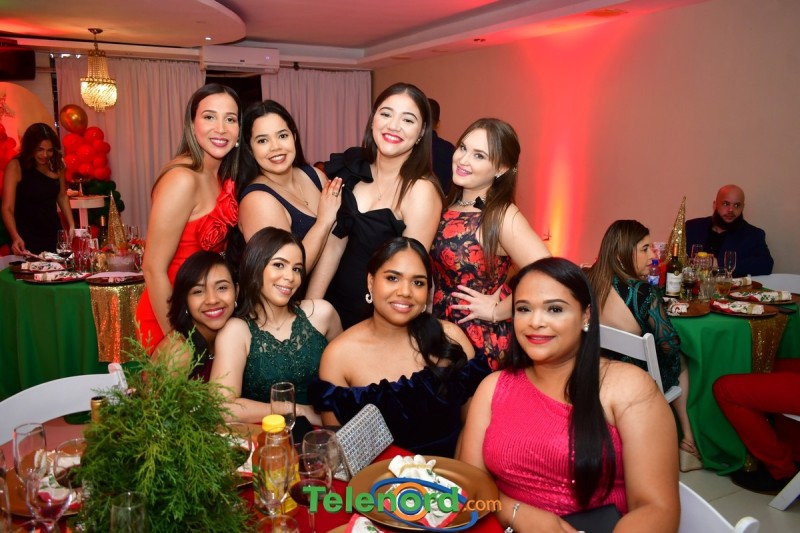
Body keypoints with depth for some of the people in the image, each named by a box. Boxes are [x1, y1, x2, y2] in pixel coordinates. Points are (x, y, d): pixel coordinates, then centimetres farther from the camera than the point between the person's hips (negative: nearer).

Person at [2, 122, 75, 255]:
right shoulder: (16, 166, -13)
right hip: (26, 238, -4)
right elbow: (7, 207, -16)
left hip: (54, 235, 4)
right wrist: (15, 237, -31)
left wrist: (72, 226, 6)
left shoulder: (56, 165, -1)